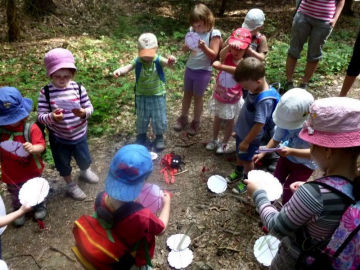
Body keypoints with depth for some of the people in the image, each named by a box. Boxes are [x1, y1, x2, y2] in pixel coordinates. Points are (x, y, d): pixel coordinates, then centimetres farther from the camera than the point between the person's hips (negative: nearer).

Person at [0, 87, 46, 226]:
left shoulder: (31, 128, -24)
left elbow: (41, 146, -29)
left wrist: (33, 148, -50)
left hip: (32, 171, -2)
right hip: (11, 174, 3)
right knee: (16, 196, 26)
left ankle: (40, 206, 52)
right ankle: (18, 211, 54)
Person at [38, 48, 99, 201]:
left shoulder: (78, 88, -13)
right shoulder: (45, 92, -16)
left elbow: (90, 108, -8)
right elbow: (40, 116, -15)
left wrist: (83, 112, -31)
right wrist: (51, 117, -36)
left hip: (79, 135, 1)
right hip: (58, 137, -1)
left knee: (84, 159, 23)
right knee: (63, 164, 19)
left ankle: (85, 172, 57)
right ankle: (71, 185, 45)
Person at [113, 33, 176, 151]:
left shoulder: (158, 60, -17)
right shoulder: (137, 61, -14)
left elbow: (167, 62, -36)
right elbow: (128, 67, -29)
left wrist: (171, 61, -62)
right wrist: (119, 70, -52)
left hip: (158, 95, -1)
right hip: (142, 95, 1)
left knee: (159, 118, 10)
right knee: (141, 118, 16)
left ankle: (159, 137, 33)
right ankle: (141, 136, 39)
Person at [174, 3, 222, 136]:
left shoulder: (214, 34, -15)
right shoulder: (192, 30, -1)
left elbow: (213, 55, -15)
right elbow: (185, 49, 4)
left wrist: (203, 47, -31)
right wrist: (187, 45, -19)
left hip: (203, 71, -5)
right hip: (189, 68, 5)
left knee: (197, 96, 8)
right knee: (187, 94, 17)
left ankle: (196, 123, 25)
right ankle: (183, 118, 35)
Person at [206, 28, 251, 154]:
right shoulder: (227, 57, -13)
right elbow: (221, 55, -38)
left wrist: (221, 66, -52)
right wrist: (229, 46, -57)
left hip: (232, 100, -3)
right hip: (219, 96, 3)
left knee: (229, 122, 17)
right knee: (217, 119, 22)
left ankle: (225, 143, 37)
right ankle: (214, 140, 43)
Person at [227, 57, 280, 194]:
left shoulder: (265, 100, -36)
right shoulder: (255, 88, -13)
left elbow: (259, 124, -31)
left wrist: (246, 141, -23)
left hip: (251, 137, -8)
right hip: (241, 131, 8)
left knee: (247, 159, 16)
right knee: (239, 154, 29)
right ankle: (238, 172, 56)